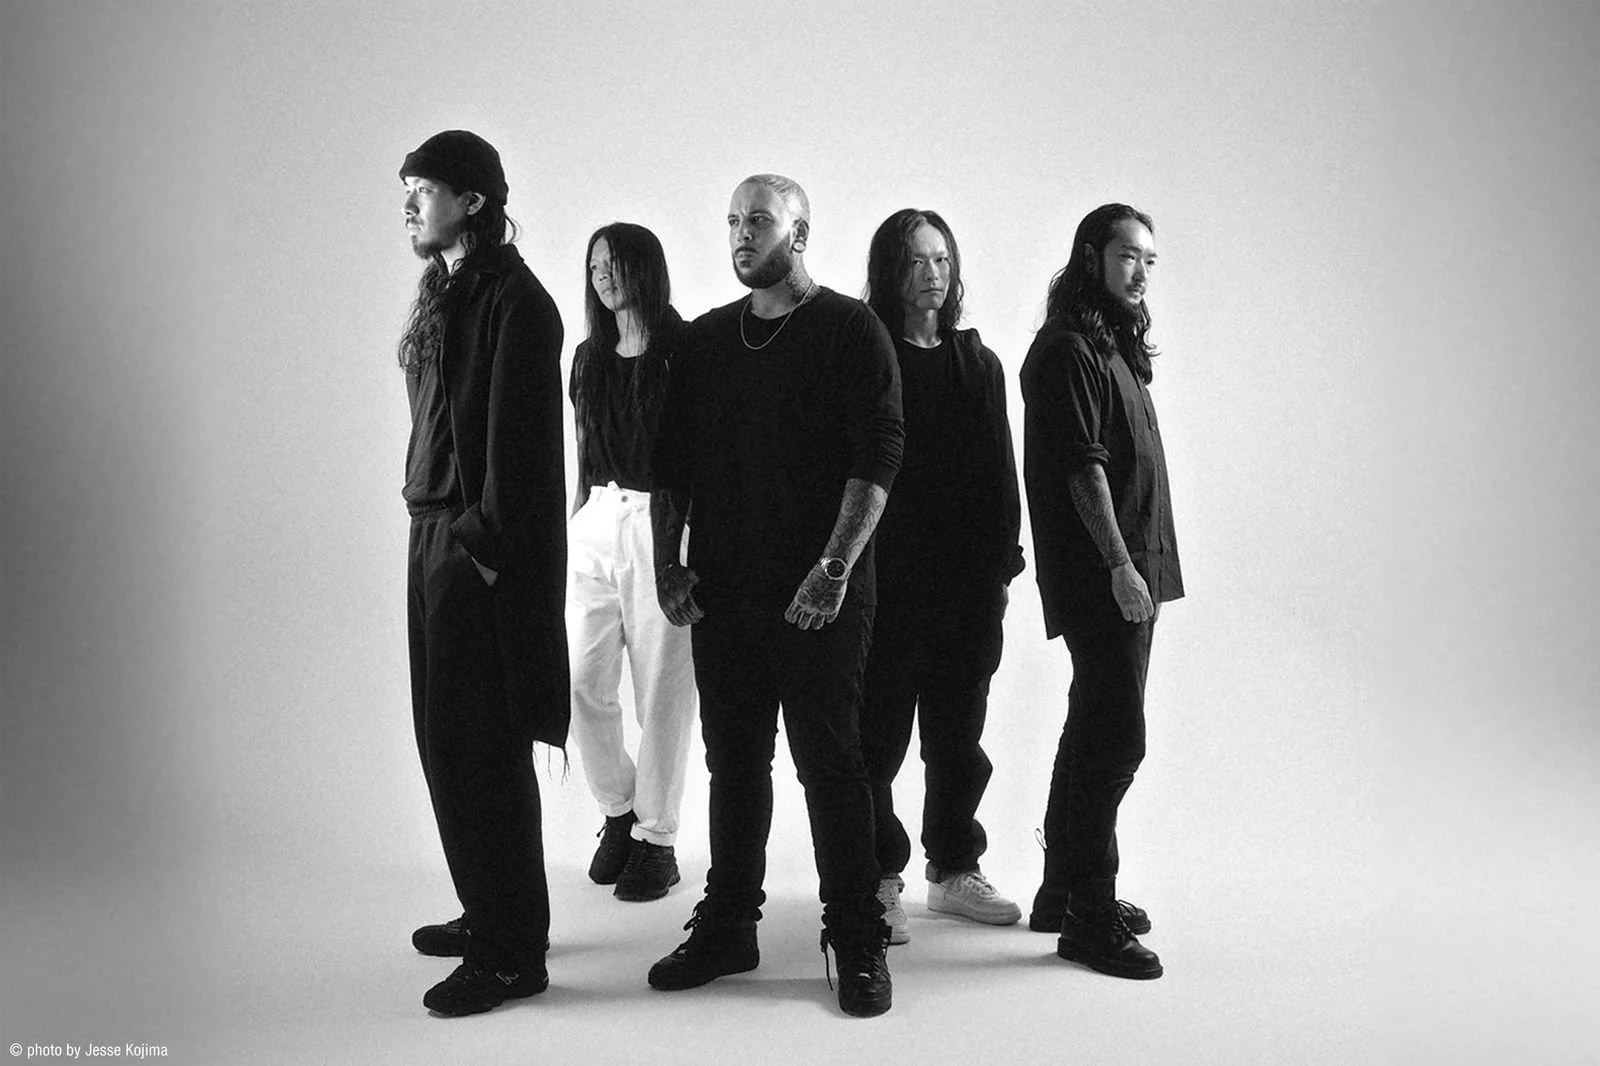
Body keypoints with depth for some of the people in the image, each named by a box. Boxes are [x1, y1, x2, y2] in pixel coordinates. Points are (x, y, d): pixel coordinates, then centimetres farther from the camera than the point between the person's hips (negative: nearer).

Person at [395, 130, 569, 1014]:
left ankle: (512, 954, 7)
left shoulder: (511, 298, -12)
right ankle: (490, 914, 29)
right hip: (435, 537, 9)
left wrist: (486, 546, -17)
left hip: (482, 552, -9)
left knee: (480, 749, -5)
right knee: (446, 739, 15)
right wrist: (435, 528, 13)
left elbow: (519, 441, -17)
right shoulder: (445, 293, 16)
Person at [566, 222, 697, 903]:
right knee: (583, 682, 2)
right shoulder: (590, 356, 15)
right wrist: (577, 522, 18)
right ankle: (619, 813, 24)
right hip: (596, 521, 6)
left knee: (662, 690, 1)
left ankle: (656, 840, 15)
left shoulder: (684, 351, -3)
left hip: (664, 523, -5)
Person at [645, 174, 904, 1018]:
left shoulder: (849, 330, -3)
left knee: (830, 764, -1)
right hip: (722, 592, 5)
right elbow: (671, 462, 14)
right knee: (733, 762, 12)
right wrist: (668, 563, 4)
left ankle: (857, 941, 11)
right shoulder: (706, 339, 13)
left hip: (819, 595, -5)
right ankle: (726, 926, 24)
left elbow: (877, 457, -11)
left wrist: (835, 568, -18)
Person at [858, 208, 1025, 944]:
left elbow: (999, 471, 11)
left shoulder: (977, 362, 12)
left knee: (959, 733, 13)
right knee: (878, 733, 2)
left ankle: (954, 870, 27)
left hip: (968, 579, 5)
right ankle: (880, 881, 14)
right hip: (886, 577, -5)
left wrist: (1002, 564, 4)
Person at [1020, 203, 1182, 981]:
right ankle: (1089, 919, 0)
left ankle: (1063, 892, 27)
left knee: (1096, 735, 15)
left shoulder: (1115, 347, 19)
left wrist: (1141, 566, 15)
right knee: (1115, 739, -9)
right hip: (1101, 576, -10)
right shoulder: (1068, 350, -11)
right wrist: (1119, 565, -22)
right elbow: (1082, 468, -19)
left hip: (1129, 573, 10)